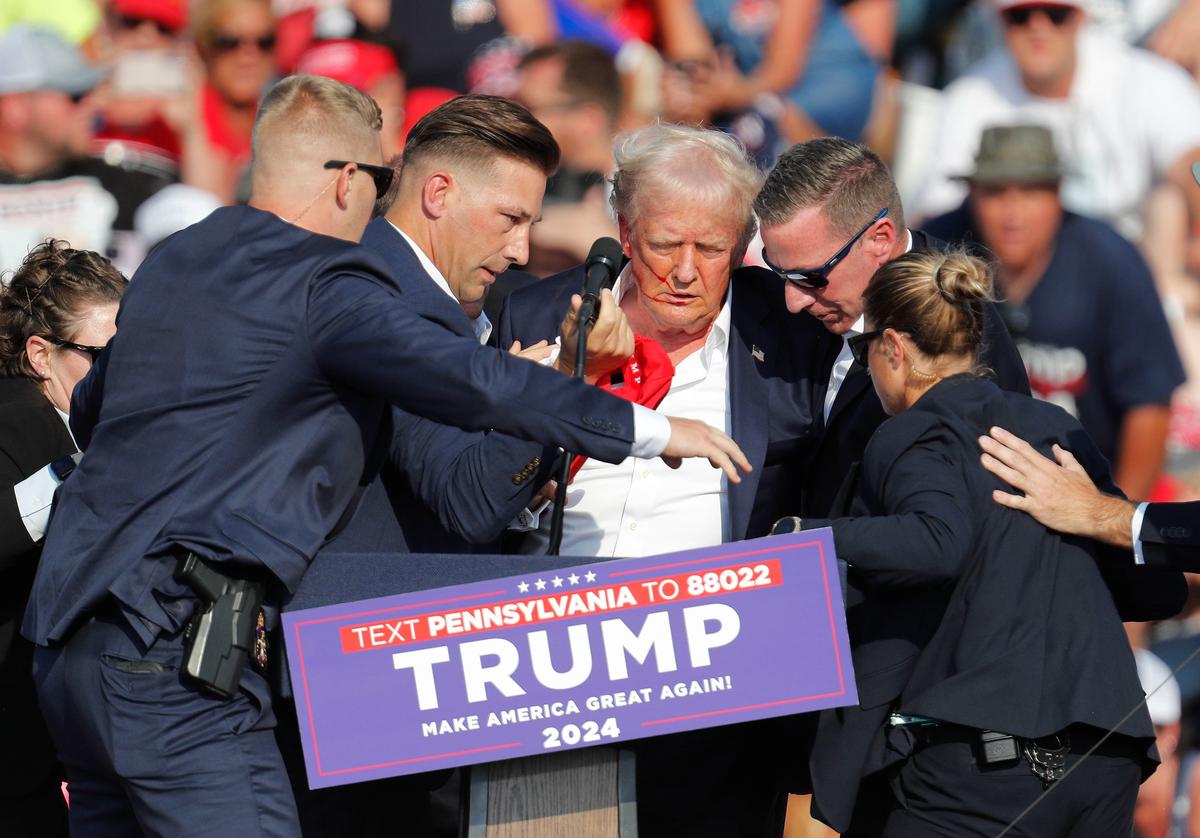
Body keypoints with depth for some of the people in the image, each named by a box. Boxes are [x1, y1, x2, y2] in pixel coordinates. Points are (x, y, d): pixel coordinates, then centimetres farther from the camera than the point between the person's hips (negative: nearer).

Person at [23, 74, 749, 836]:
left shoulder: (172, 264, 17)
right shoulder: (324, 286, -9)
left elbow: (90, 409, 31)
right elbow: (473, 381, -19)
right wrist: (649, 429, -11)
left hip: (69, 633, 9)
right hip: (170, 650, -9)